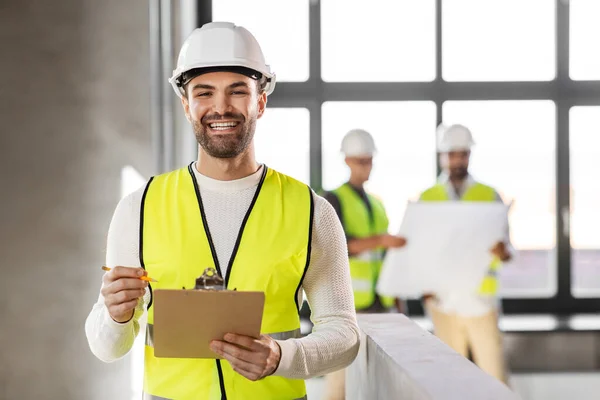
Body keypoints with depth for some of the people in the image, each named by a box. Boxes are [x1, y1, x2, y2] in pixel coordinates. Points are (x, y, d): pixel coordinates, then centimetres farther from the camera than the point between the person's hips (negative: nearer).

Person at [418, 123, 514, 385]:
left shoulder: (489, 195, 5)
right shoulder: (427, 198, 8)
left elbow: (508, 252, 2)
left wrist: (502, 251, -22)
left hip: (481, 298, -1)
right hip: (443, 300, 1)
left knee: (494, 373, -5)